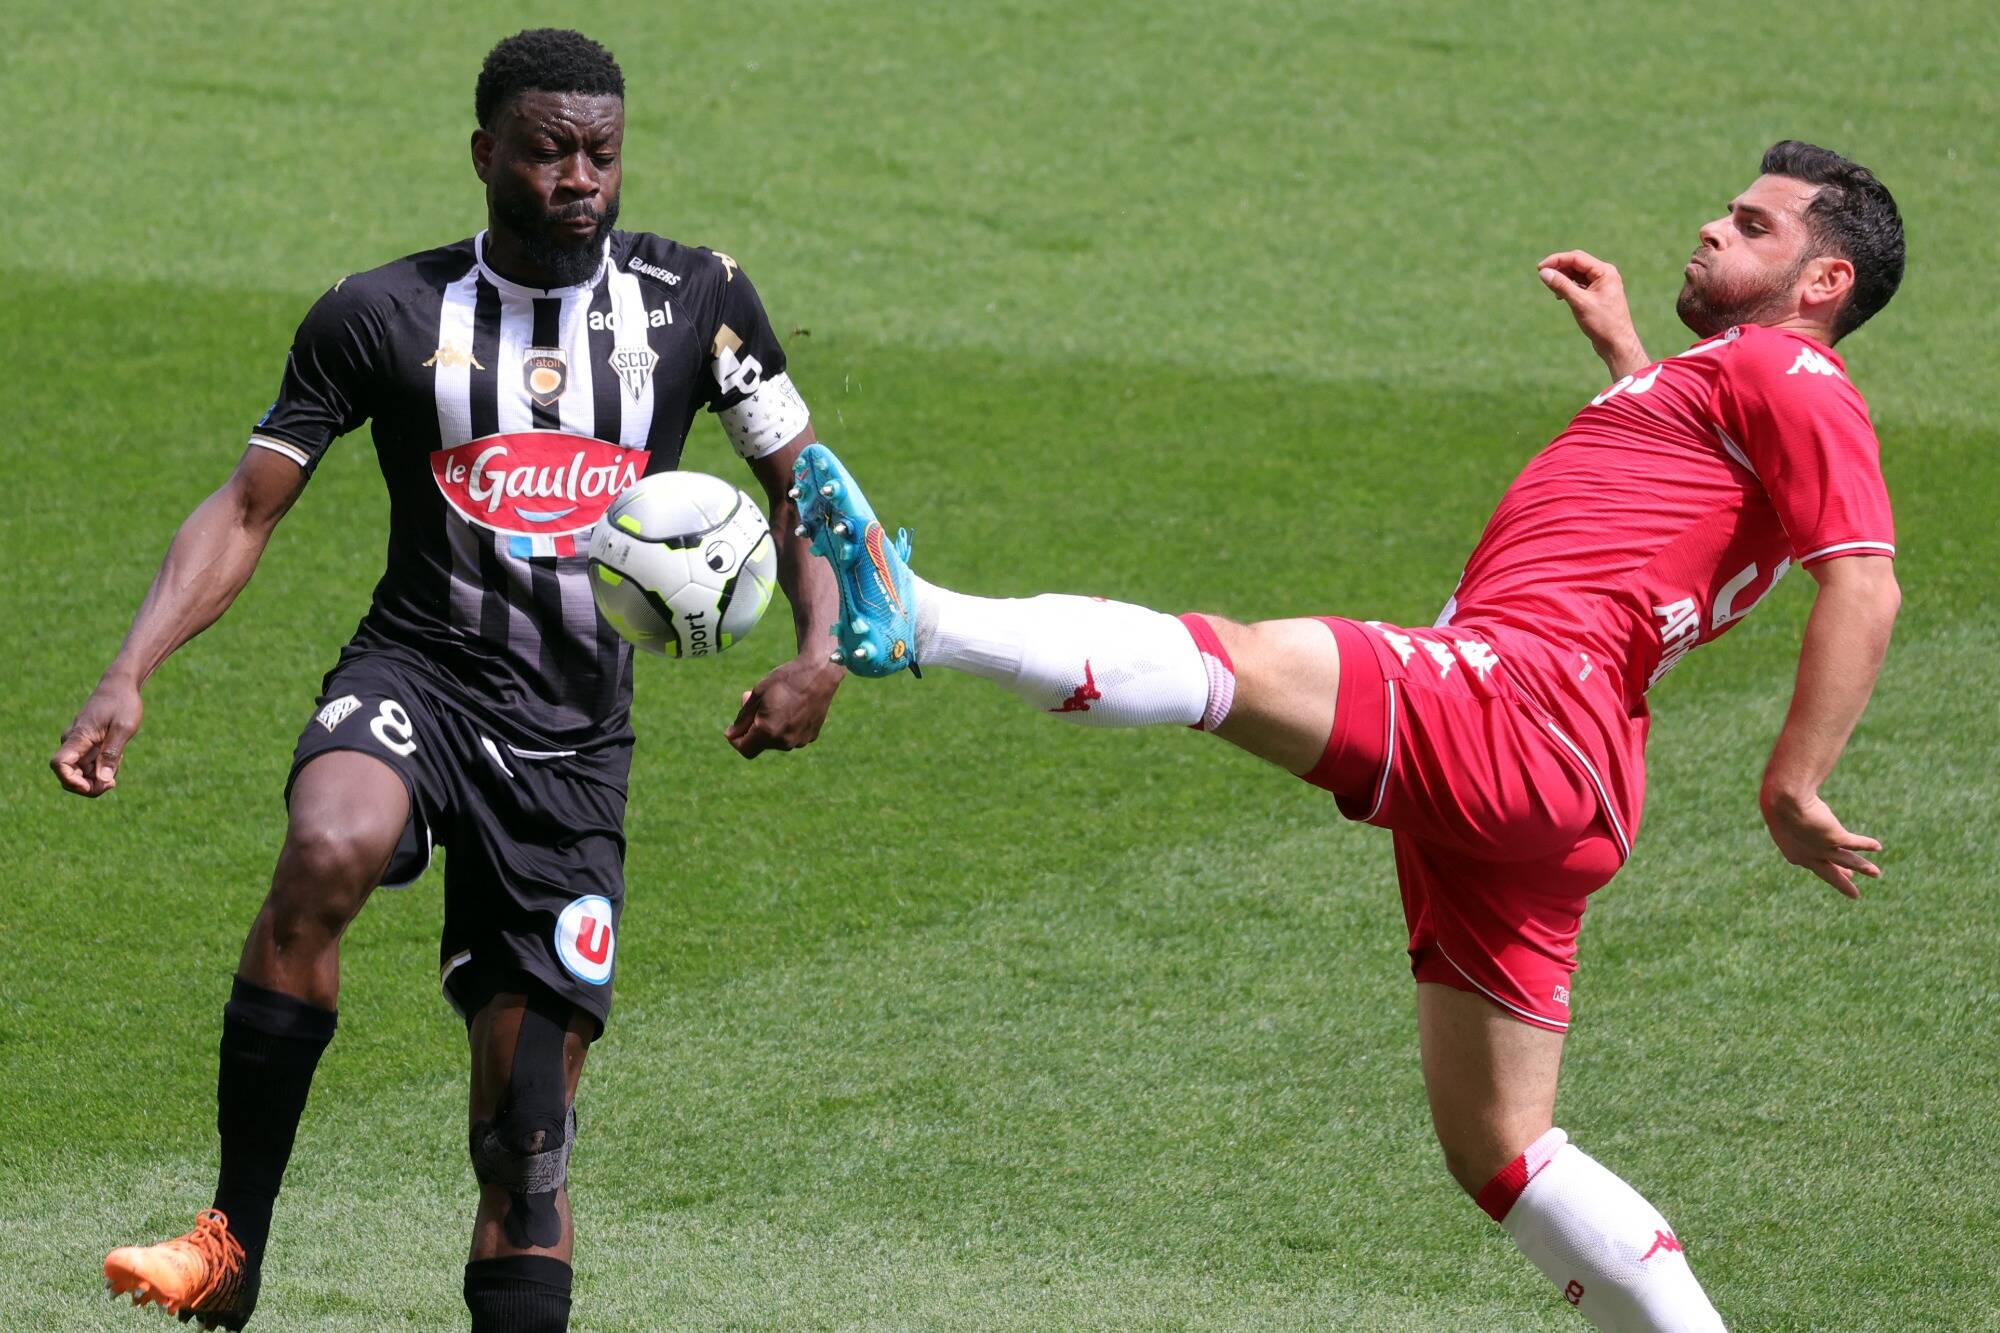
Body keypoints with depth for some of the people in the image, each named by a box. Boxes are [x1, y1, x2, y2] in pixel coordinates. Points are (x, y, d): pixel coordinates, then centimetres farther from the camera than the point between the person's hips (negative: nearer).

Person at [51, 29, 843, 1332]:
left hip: (575, 740, 2)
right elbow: (247, 507, 2)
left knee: (527, 1133, -1)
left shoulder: (695, 298, 5)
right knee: (330, 849, -37)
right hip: (416, 675, -2)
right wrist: (130, 675, -12)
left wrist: (821, 652, -4)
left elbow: (799, 478, 14)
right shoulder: (384, 316, 1)